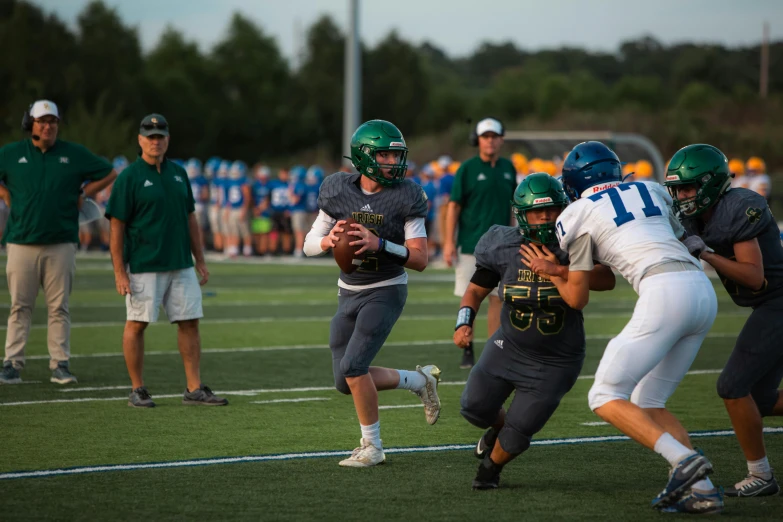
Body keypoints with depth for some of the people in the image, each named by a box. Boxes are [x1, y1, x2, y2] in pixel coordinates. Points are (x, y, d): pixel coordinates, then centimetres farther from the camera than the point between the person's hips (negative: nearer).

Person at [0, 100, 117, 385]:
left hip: (61, 244, 0)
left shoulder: (74, 154, 6)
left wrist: (82, 195, 7)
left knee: (59, 307, 0)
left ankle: (60, 364, 4)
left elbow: (109, 174, 15)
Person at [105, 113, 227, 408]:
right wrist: (119, 272, -13)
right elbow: (117, 227, -8)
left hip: (181, 266, 6)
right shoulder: (129, 178, -6)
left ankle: (194, 389, 8)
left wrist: (200, 260, 14)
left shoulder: (178, 173, 12)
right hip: (143, 267, -6)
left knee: (189, 322, 4)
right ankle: (137, 390, 8)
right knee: (137, 324, 0)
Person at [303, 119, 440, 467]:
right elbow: (309, 244, 1)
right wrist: (329, 241, -21)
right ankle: (419, 380, 28)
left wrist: (379, 244, -30)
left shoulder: (405, 197, -13)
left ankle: (372, 446, -1)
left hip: (386, 292, -5)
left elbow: (420, 259, -15)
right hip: (349, 293, 5)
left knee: (353, 367, -18)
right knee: (346, 383, 6)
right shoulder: (339, 191, -4)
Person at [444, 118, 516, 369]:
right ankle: (467, 351, 9)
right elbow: (454, 206, -4)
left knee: (497, 298, 2)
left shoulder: (508, 168, 8)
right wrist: (449, 242, -10)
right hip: (471, 245, -3)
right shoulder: (468, 169, -5)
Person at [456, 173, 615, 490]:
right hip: (509, 347, 3)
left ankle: (491, 467, 35)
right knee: (475, 408, 11)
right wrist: (464, 323, -15)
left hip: (555, 361, -3)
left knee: (518, 433, 1)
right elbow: (476, 289, 3)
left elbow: (607, 280, -33)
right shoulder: (503, 247, -11)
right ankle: (498, 427, 48)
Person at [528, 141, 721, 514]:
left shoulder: (578, 215, 9)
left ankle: (684, 459, -20)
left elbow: (577, 298, 14)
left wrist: (553, 275, 37)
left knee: (606, 397, 0)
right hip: (703, 290, 7)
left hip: (664, 292, -7)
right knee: (648, 403, 16)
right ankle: (700, 490, 3)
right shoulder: (651, 190, 23)